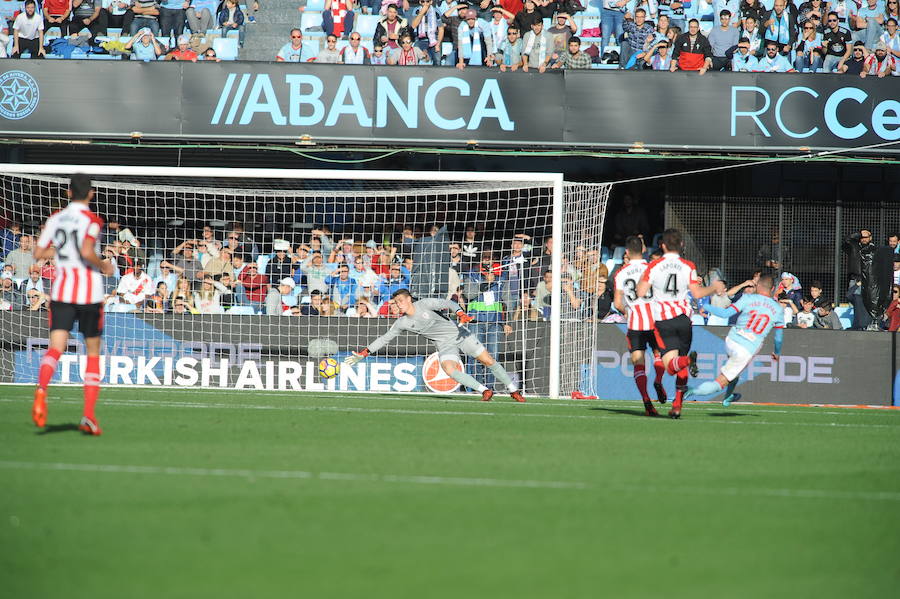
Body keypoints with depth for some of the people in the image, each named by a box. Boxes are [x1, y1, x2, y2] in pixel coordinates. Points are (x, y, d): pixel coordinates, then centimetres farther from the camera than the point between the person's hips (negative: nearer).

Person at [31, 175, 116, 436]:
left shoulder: (55, 219, 8)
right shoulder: (92, 220, -7)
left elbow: (38, 253, 11)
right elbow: (86, 252, -21)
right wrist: (104, 266, -3)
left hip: (61, 290, 3)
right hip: (89, 292, -3)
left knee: (56, 348, -8)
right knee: (93, 353, 11)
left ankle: (41, 390, -40)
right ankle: (88, 416, 5)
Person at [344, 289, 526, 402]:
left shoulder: (425, 304, -15)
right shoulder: (402, 323, -4)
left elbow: (448, 303, -21)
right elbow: (384, 338, 2)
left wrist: (460, 313, -40)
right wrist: (363, 353, -2)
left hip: (458, 334, -3)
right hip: (444, 344, 3)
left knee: (489, 361, -4)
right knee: (449, 369, -26)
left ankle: (513, 390, 12)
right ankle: (484, 391, -14)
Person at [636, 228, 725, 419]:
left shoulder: (654, 266, -2)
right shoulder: (688, 266, 1)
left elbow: (641, 292, -4)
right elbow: (697, 293, -4)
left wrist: (641, 281, 19)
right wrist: (714, 287, 15)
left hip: (662, 321, -2)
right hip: (683, 317, 2)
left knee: (671, 365, -10)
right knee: (681, 364, 15)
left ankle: (688, 360, -42)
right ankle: (677, 406, 11)